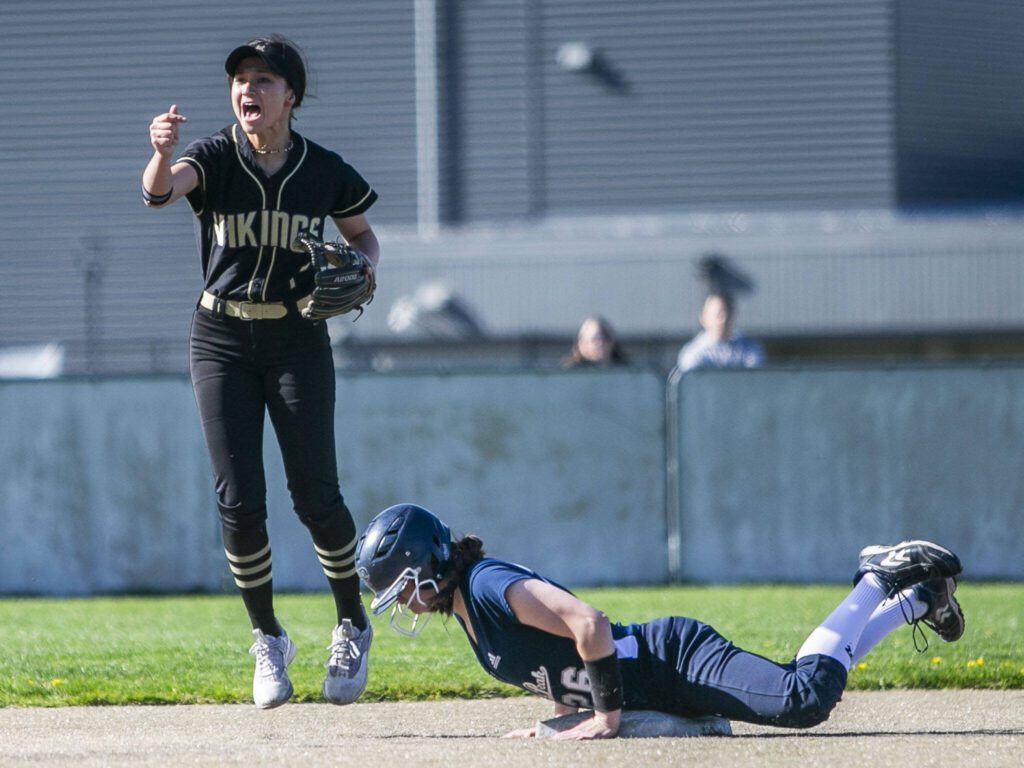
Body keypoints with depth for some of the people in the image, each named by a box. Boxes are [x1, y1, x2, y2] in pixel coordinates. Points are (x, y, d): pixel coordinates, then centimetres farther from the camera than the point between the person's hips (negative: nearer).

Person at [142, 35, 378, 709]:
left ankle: (353, 627, 18)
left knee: (315, 496, -4)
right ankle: (269, 641, 15)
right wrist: (163, 155, -54)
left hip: (298, 338, 0)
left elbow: (361, 233, 14)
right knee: (239, 502, -3)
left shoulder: (324, 172, -4)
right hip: (222, 341, 0)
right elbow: (159, 191, -31)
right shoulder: (214, 158, -9)